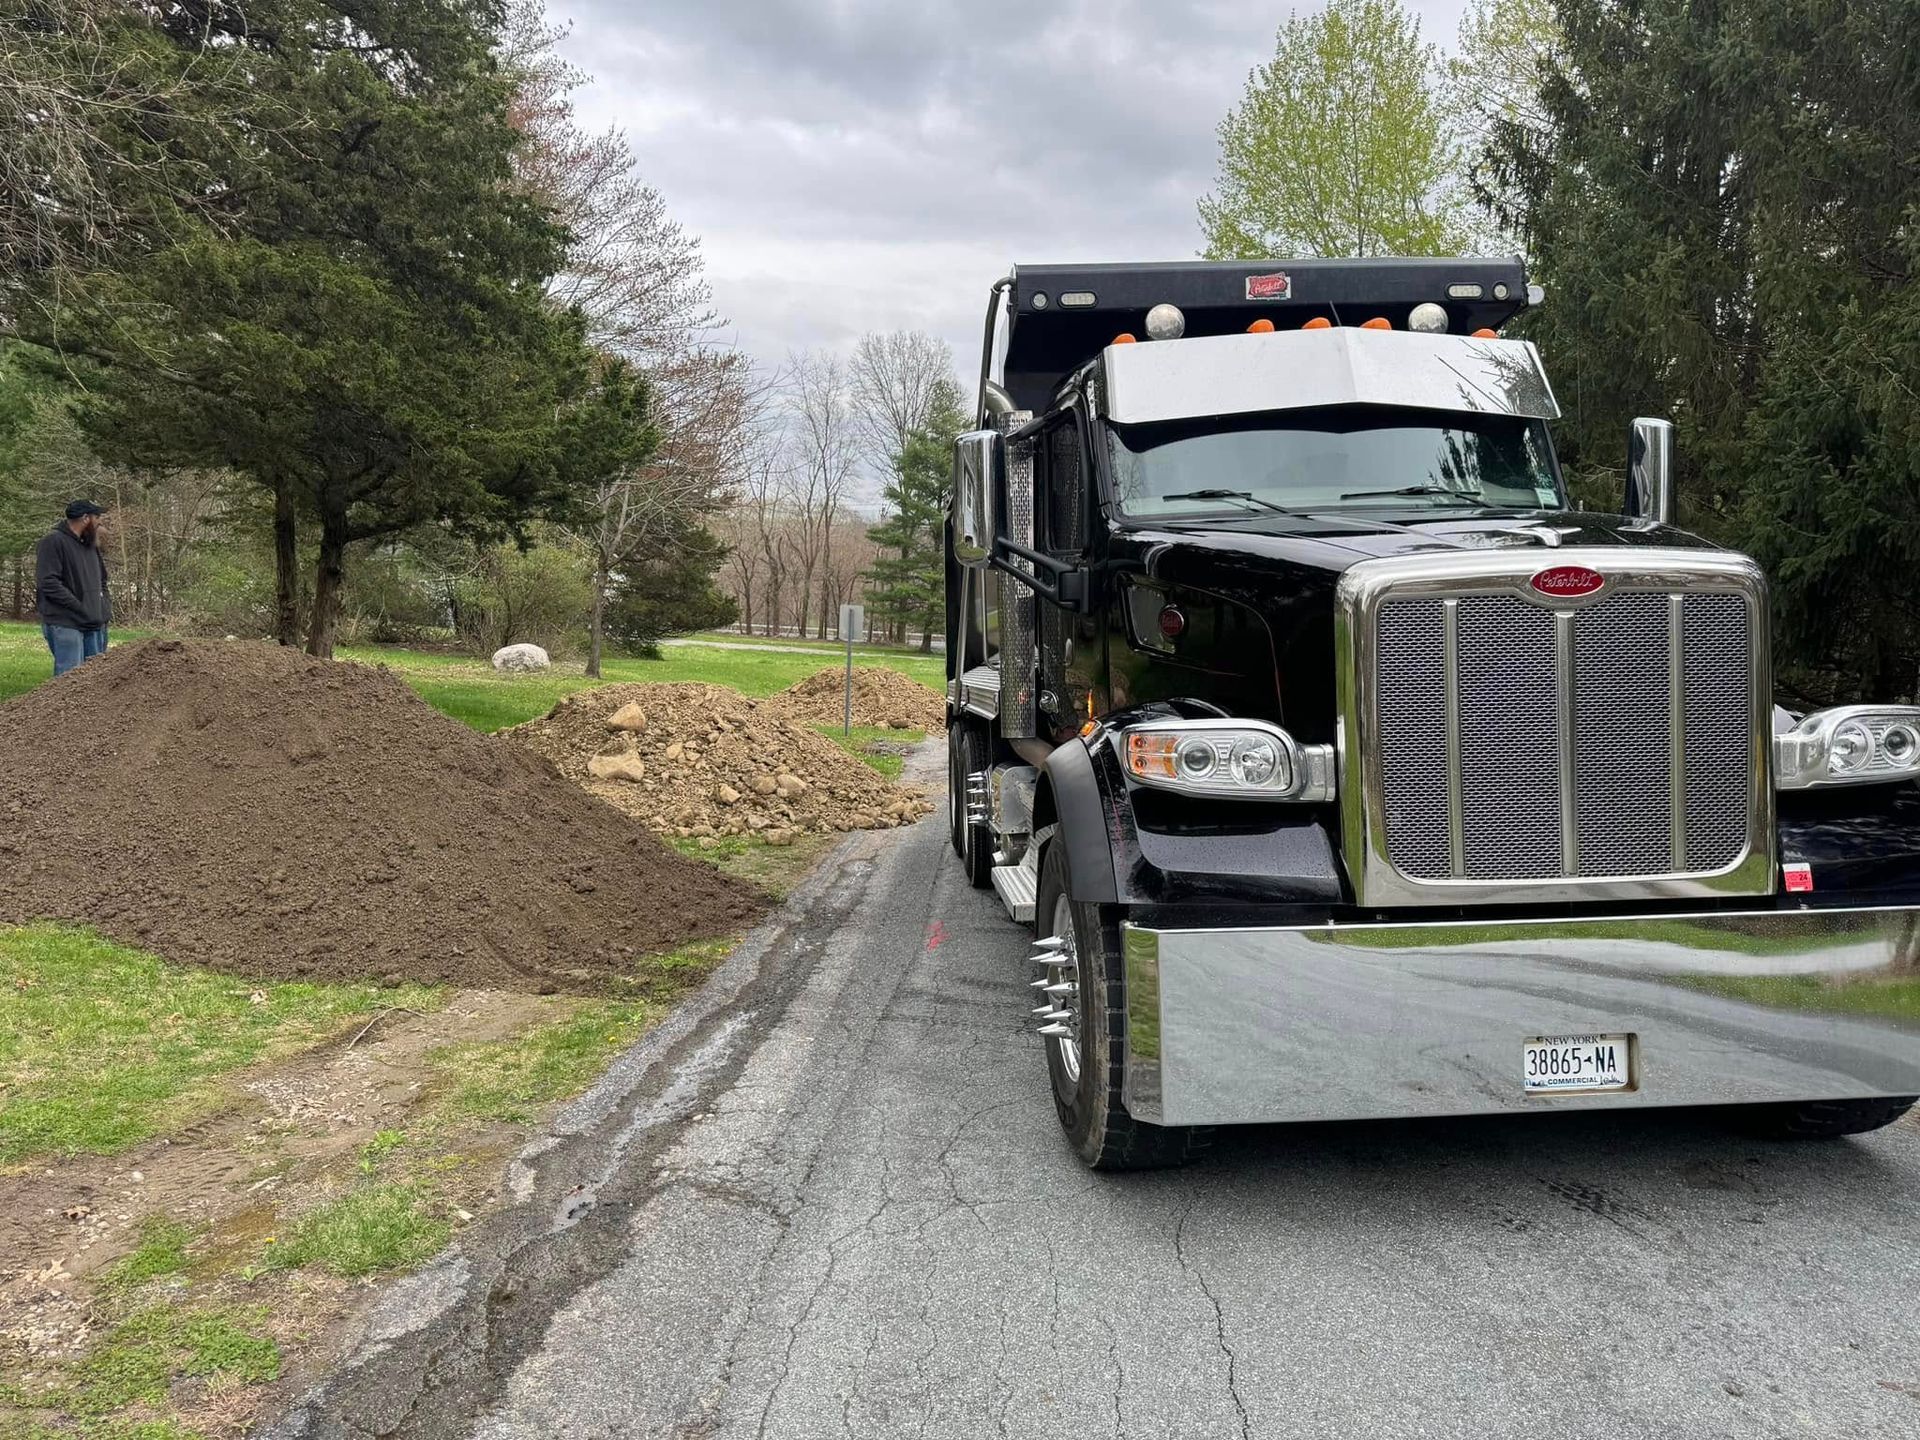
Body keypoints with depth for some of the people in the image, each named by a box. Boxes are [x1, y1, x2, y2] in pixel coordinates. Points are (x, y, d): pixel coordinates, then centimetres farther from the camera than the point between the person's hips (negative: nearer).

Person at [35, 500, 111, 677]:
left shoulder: (91, 546, 17)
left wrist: (102, 610, 10)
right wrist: (81, 608, -18)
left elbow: (102, 580, 27)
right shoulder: (53, 542, -9)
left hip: (94, 625, 8)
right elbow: (48, 583, -18)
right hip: (65, 625, -8)